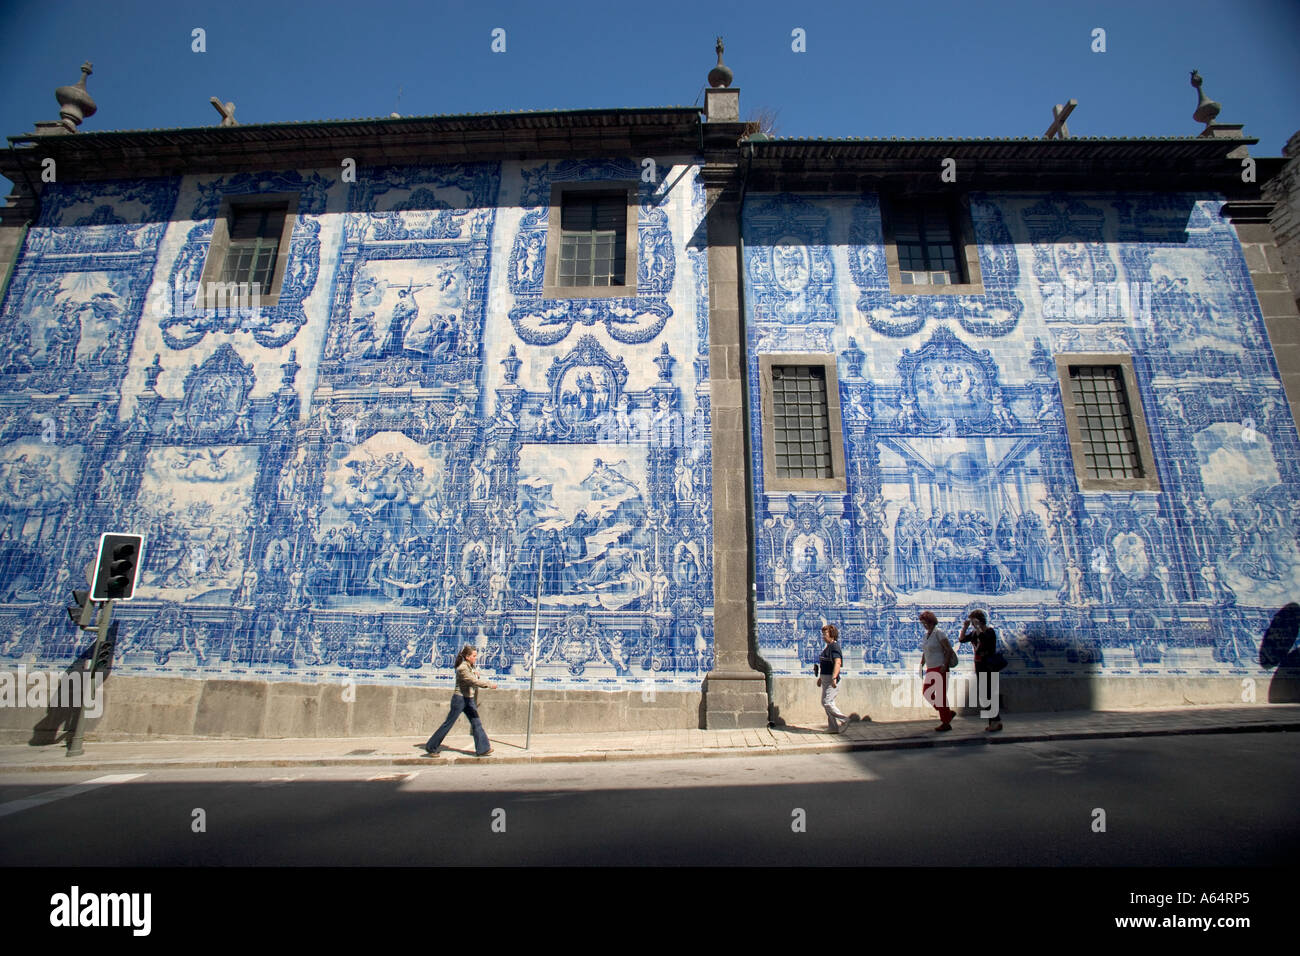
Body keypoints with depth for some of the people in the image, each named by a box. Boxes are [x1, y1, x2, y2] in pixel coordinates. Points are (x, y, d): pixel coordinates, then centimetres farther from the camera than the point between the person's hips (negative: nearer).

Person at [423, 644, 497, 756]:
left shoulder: (472, 667, 8)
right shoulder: (462, 668, -18)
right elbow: (474, 681, -25)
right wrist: (490, 684, -22)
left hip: (469, 700, 8)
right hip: (460, 698, -8)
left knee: (477, 723, 3)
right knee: (448, 724, 1)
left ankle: (482, 749, 6)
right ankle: (431, 748, 14)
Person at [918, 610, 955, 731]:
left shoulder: (939, 634, -12)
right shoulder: (926, 634, 11)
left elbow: (949, 650, -14)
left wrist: (945, 665, -20)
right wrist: (921, 665, 13)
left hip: (940, 668, -8)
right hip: (930, 669, 8)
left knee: (941, 695, -3)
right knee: (926, 692, 9)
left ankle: (946, 723, 8)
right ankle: (948, 713, 23)